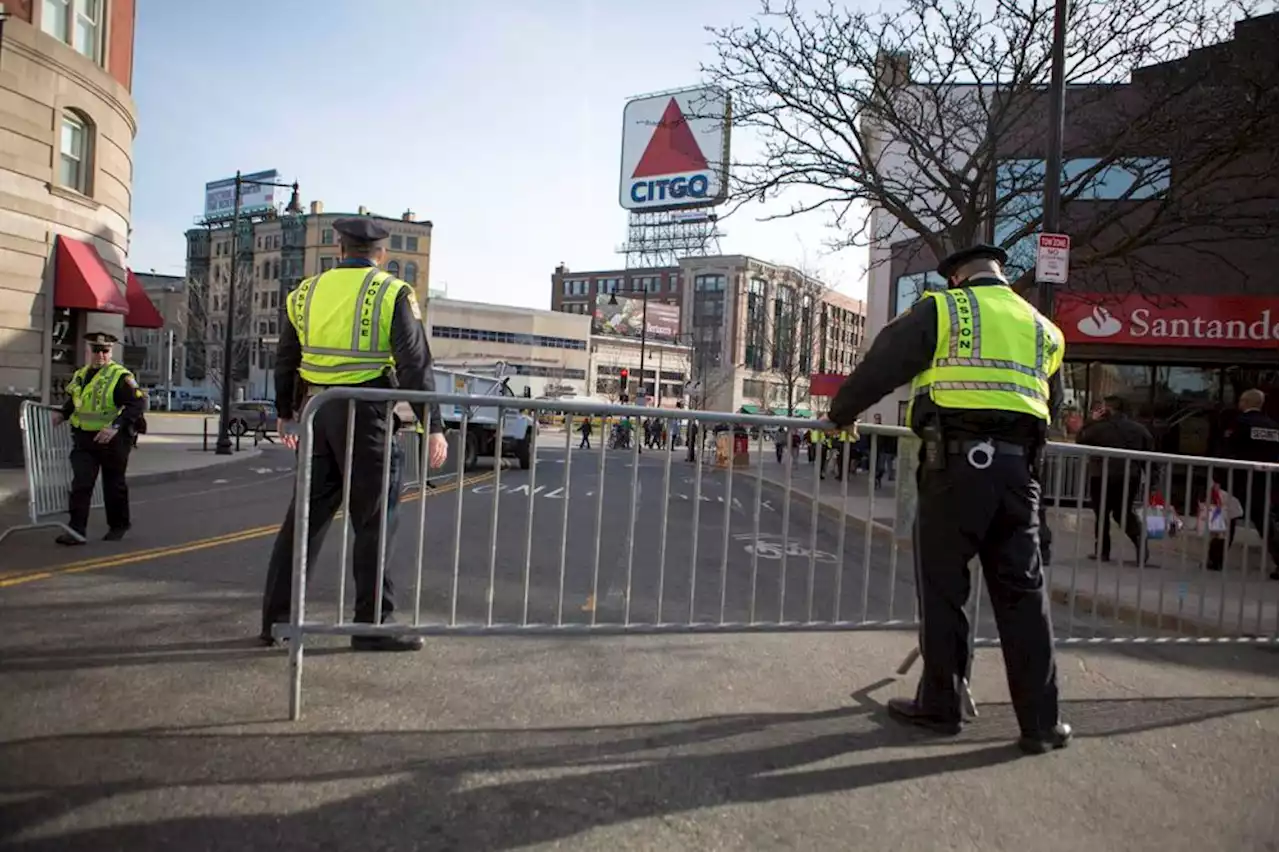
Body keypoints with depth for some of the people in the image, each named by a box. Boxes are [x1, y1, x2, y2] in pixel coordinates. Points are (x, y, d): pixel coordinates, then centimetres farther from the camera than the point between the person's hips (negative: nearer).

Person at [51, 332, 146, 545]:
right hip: (83, 439, 5)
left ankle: (118, 526, 26)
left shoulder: (120, 376, -12)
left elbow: (138, 403, -22)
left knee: (113, 485, 9)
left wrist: (116, 426, -31)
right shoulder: (80, 375, 10)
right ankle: (76, 530, -2)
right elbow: (73, 401, 27)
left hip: (113, 440, -5)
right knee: (80, 484, -4)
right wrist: (62, 413, 7)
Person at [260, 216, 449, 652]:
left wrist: (285, 413, 31)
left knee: (306, 513, 14)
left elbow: (285, 359, 18)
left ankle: (276, 616, 21)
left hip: (317, 412, 6)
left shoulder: (307, 292, 12)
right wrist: (433, 427, -10)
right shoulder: (392, 294, -4)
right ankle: (372, 623, 6)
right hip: (365, 415, -5)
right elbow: (415, 364, -11)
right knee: (374, 518, 2)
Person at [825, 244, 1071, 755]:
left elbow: (882, 365, 1)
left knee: (943, 588, 5)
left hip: (955, 463, -4)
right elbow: (1051, 406, 26)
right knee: (1023, 593, 9)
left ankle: (940, 706, 14)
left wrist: (842, 415, 15)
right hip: (1017, 467, 5)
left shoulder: (942, 309, 3)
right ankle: (1041, 722, 13)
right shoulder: (1043, 328, 19)